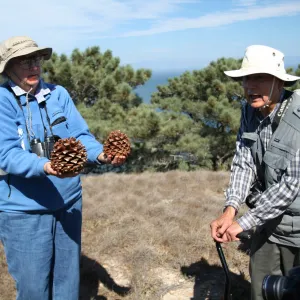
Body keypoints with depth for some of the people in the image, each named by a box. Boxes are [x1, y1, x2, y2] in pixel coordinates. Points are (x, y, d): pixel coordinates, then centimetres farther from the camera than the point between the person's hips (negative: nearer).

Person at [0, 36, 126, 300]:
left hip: (68, 202, 4)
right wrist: (45, 167, -38)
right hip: (24, 209, -4)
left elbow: (80, 135, -5)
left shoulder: (58, 93, 1)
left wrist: (101, 155, -26)